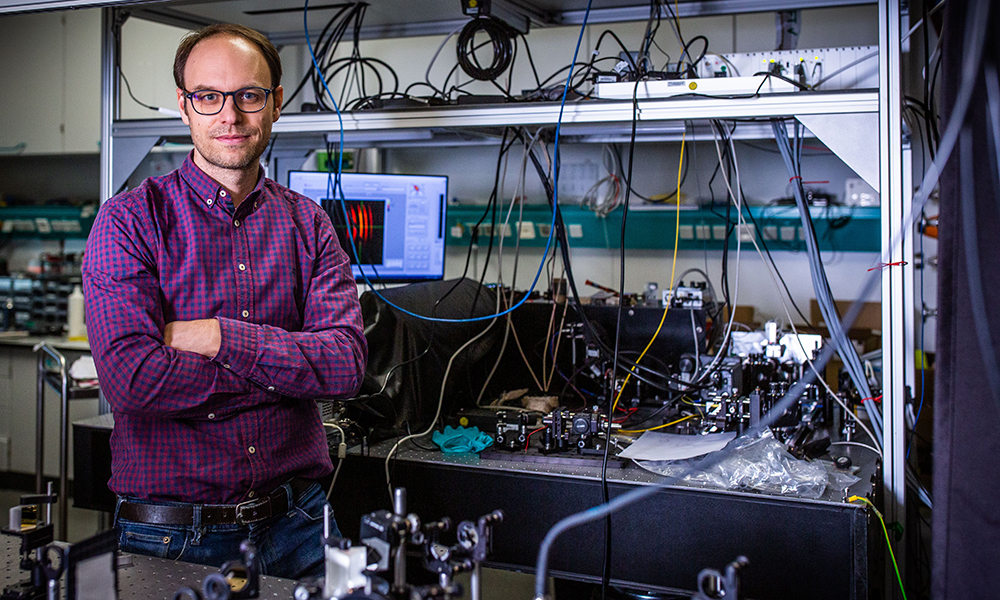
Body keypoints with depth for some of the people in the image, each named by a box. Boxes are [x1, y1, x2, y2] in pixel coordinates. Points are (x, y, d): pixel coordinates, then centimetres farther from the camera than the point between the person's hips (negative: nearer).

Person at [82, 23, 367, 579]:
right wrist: (280, 369, -13)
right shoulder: (129, 221, -5)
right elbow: (131, 376, -19)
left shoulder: (309, 224, 4)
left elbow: (348, 361, -9)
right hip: (171, 529, -2)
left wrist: (223, 338, -18)